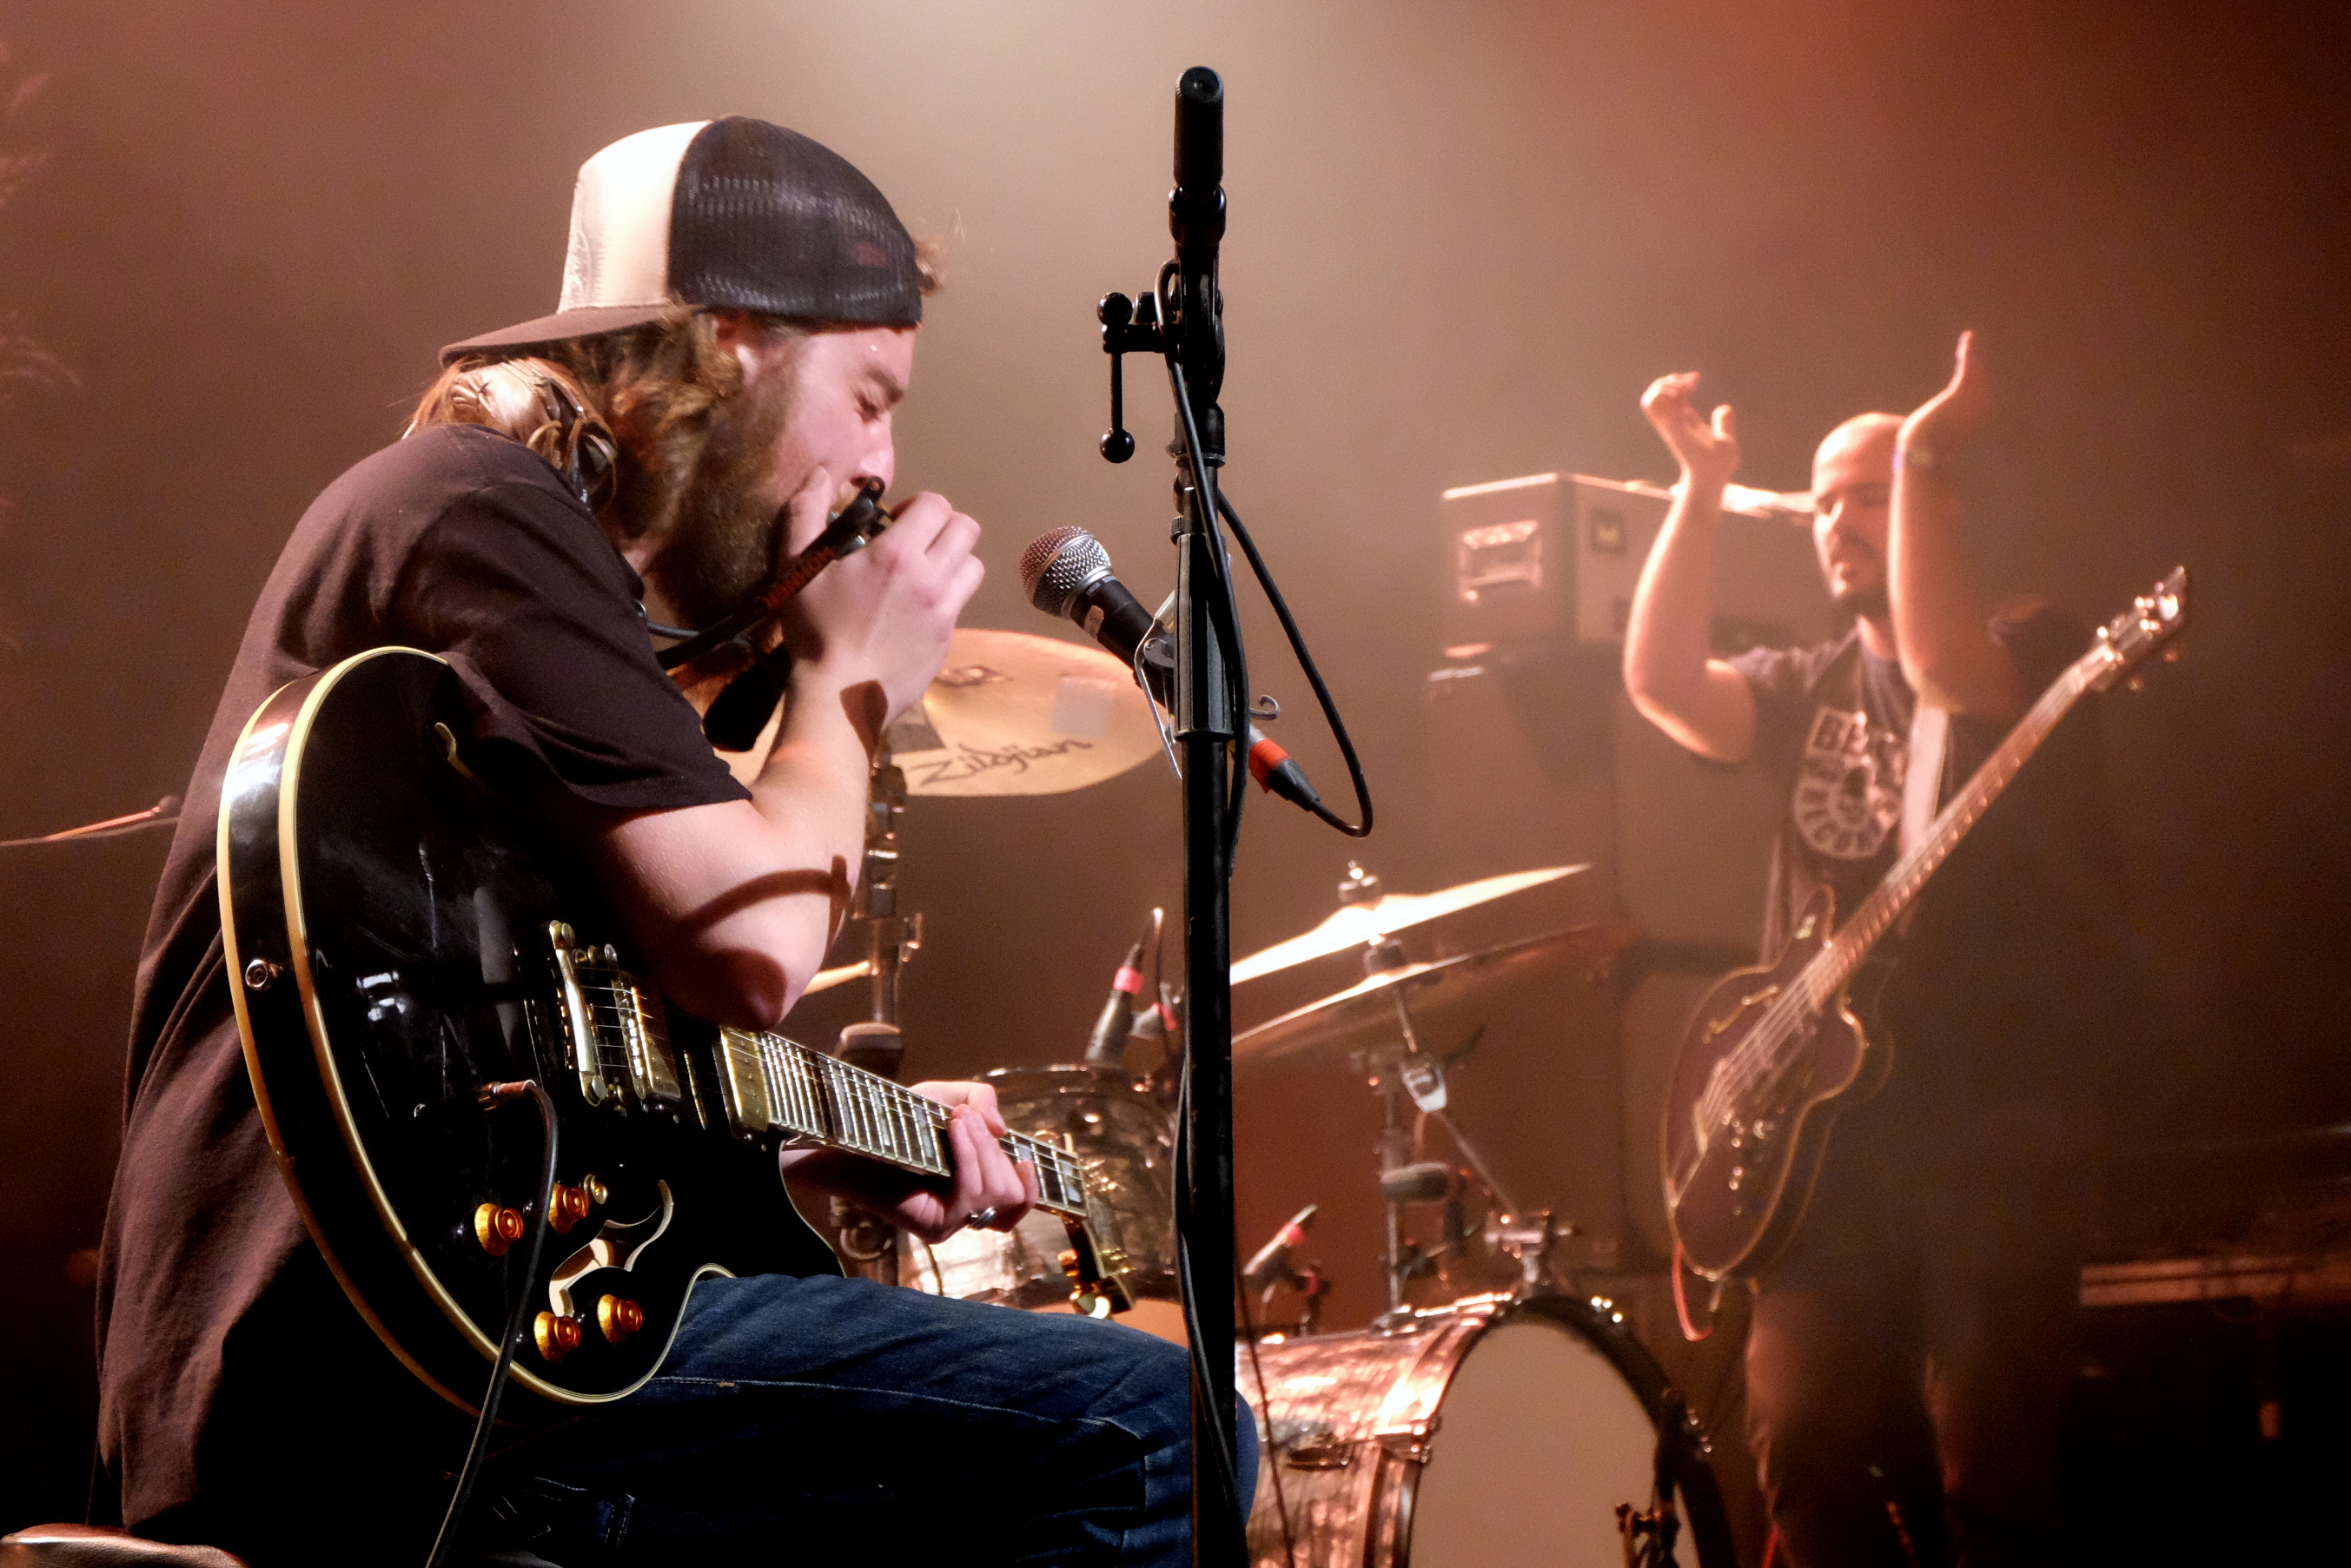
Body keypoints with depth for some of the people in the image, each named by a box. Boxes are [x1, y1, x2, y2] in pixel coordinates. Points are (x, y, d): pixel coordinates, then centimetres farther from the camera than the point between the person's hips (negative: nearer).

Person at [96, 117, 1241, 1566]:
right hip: (375, 1382, -11)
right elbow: (754, 952, -17)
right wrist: (851, 684, 0)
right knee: (1154, 1439, -18)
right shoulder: (488, 510, -7)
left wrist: (845, 1150, 16)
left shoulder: (495, 507, 24)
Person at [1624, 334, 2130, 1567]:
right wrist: (1702, 489, -4)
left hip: (1998, 1109, -4)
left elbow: (1944, 667, -20)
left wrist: (1920, 453, -18)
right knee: (1802, 1433, -9)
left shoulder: (2029, 648, 4)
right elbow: (1661, 683, -1)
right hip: (1831, 1114, 4)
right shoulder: (1805, 689, 18)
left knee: (1986, 1466, -11)